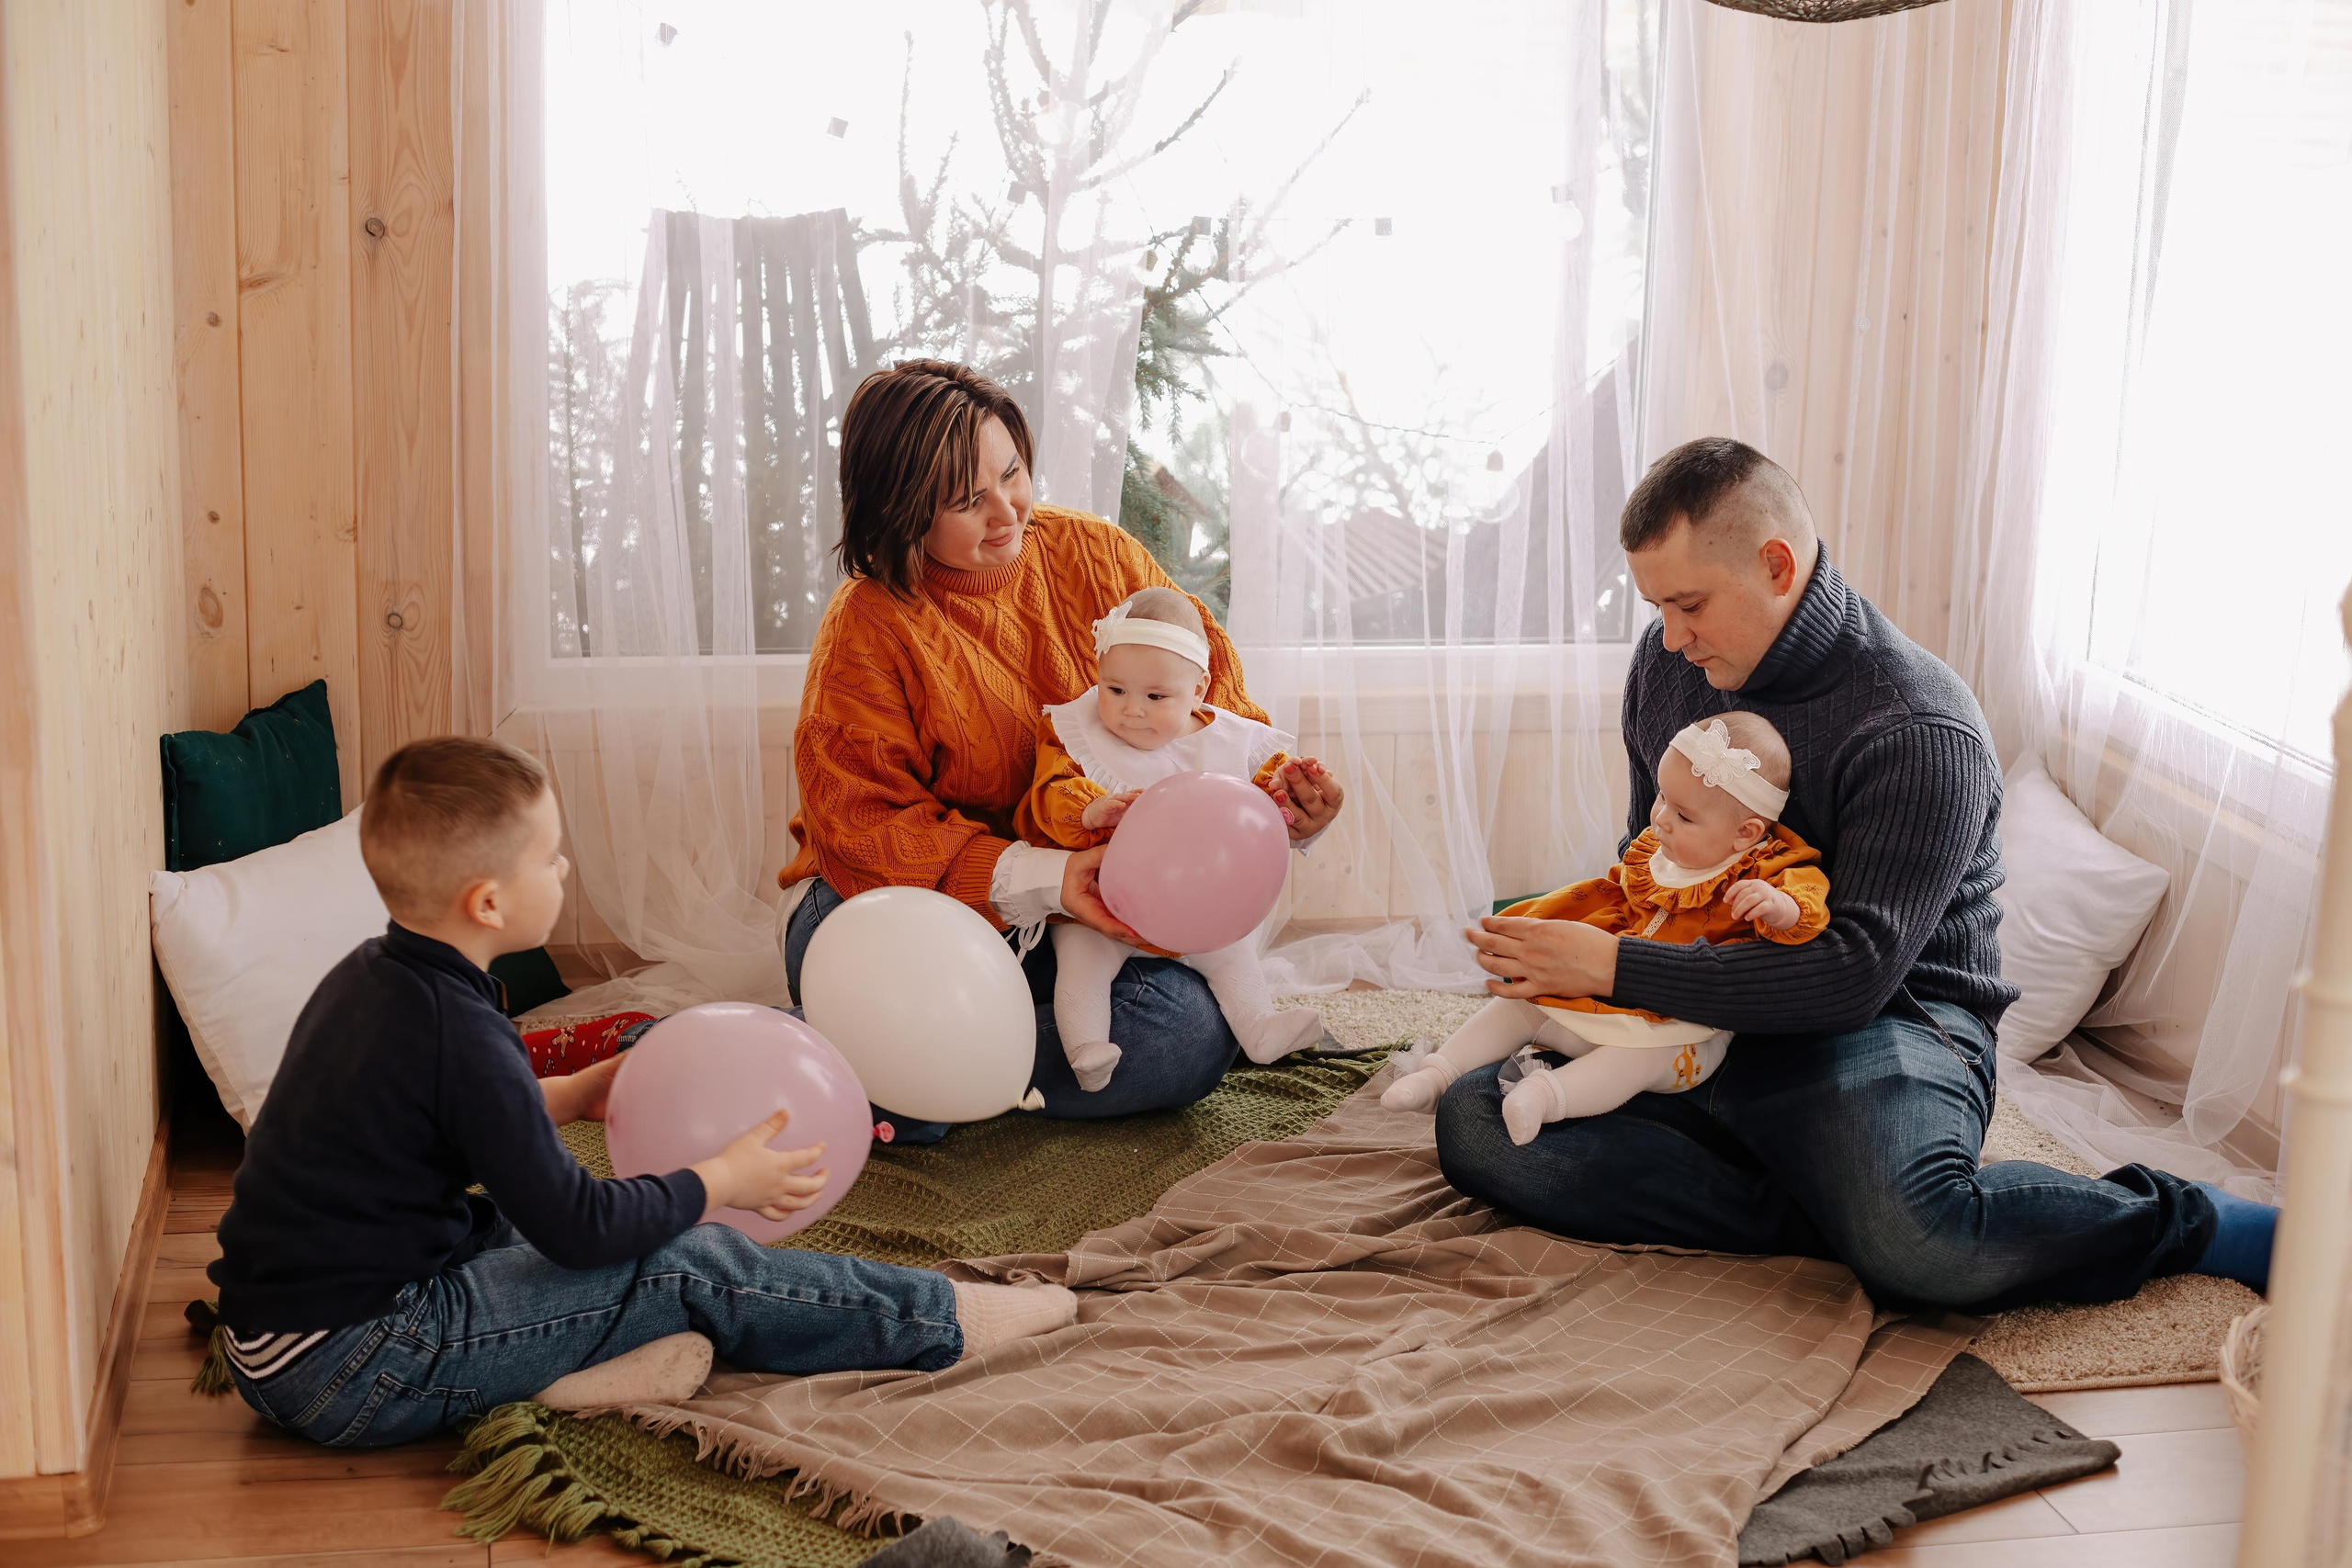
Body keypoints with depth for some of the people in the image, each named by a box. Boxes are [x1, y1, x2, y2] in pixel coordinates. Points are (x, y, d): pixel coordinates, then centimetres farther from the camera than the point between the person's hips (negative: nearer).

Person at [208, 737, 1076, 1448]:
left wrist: (570, 1095, 22)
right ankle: (938, 1323, 4)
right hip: (347, 1373, -9)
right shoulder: (459, 1036, -22)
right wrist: (722, 1181, -2)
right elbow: (578, 1227, -16)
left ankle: (607, 1352, -2)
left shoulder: (369, 976, 6)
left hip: (273, 1340, 9)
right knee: (690, 1263, -6)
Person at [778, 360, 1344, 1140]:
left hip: (1088, 915, 4)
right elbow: (862, 821, -20)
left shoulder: (1093, 555, -1)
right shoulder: (866, 628, -15)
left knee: (1196, 1033, -23)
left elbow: (1201, 665, 5)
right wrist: (1039, 879, -31)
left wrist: (1268, 783, -16)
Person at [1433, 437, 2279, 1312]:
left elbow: (1856, 973, -25)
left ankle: (2188, 1223, -10)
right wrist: (1573, 933, 1)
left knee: (1916, 1246, -39)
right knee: (1476, 1122, -19)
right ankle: (1823, 1212, -22)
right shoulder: (1667, 664, 5)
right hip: (1696, 1018, 7)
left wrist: (1616, 969, -27)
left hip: (1892, 1022, -7)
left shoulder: (1921, 732, -18)